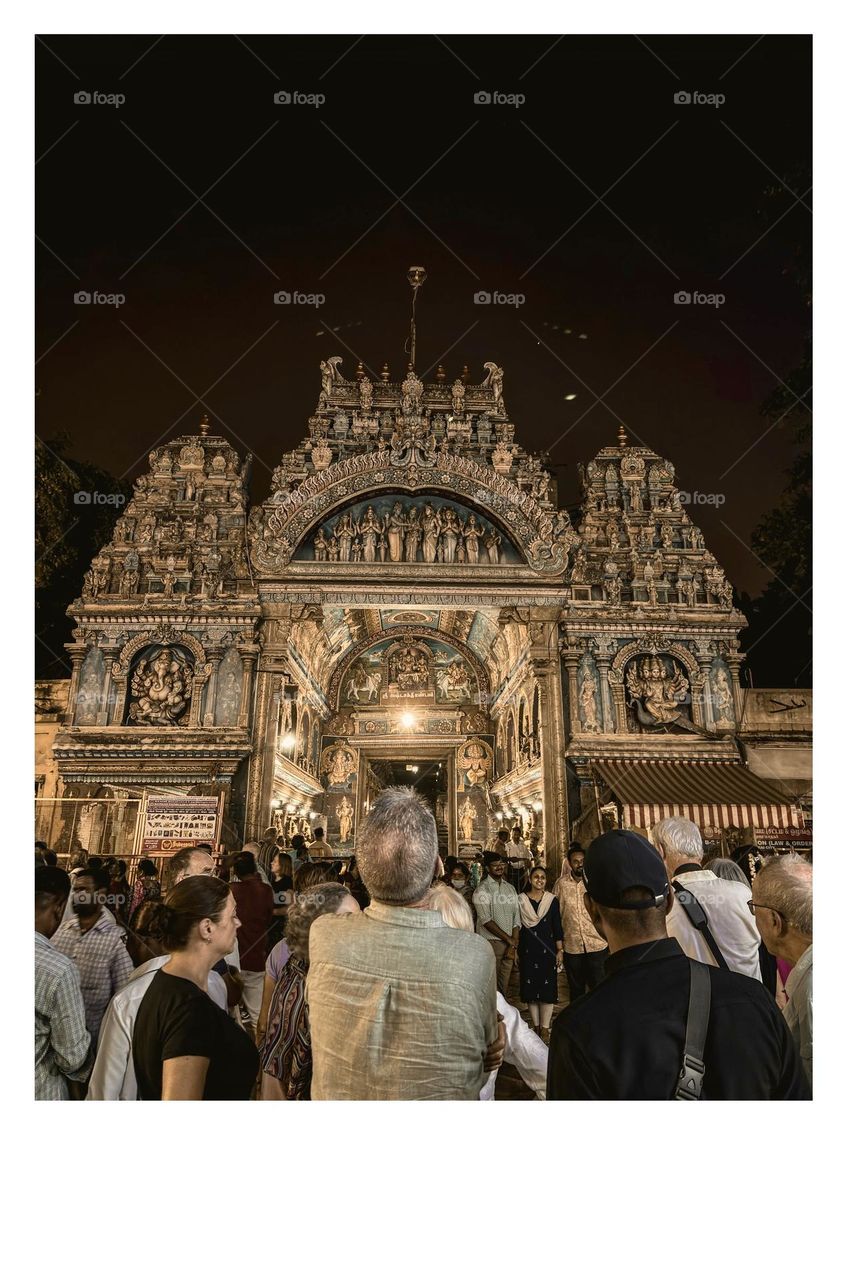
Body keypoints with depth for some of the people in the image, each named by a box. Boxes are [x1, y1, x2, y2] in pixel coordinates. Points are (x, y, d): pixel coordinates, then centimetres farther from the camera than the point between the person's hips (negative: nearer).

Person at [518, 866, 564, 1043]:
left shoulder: (552, 901, 1)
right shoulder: (520, 900, 1)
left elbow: (557, 928, 3)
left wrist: (560, 950, -1)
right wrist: (516, 951, 4)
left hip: (547, 950, -1)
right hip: (527, 950, 1)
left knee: (548, 988, -1)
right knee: (530, 989, 5)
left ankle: (545, 1028, 7)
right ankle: (535, 1026, 17)